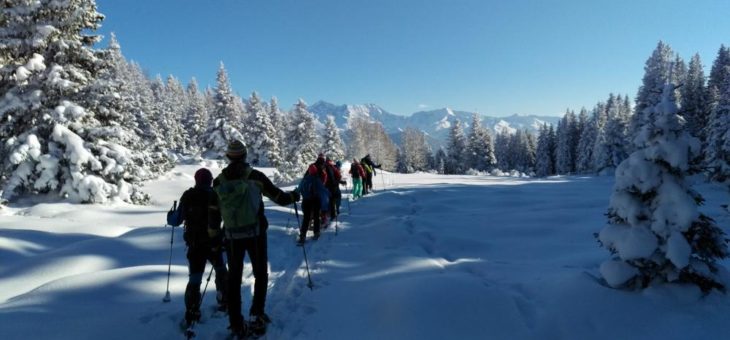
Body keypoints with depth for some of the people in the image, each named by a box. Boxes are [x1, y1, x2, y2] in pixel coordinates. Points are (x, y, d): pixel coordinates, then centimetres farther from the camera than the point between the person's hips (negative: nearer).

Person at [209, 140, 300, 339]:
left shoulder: (219, 181, 2)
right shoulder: (255, 176, -7)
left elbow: (213, 212, 6)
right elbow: (277, 196, 0)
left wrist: (213, 235, 18)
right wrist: (292, 196, 20)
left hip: (232, 235, 3)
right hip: (255, 233, -2)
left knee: (234, 279, 12)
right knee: (261, 274, 13)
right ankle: (256, 315, 2)